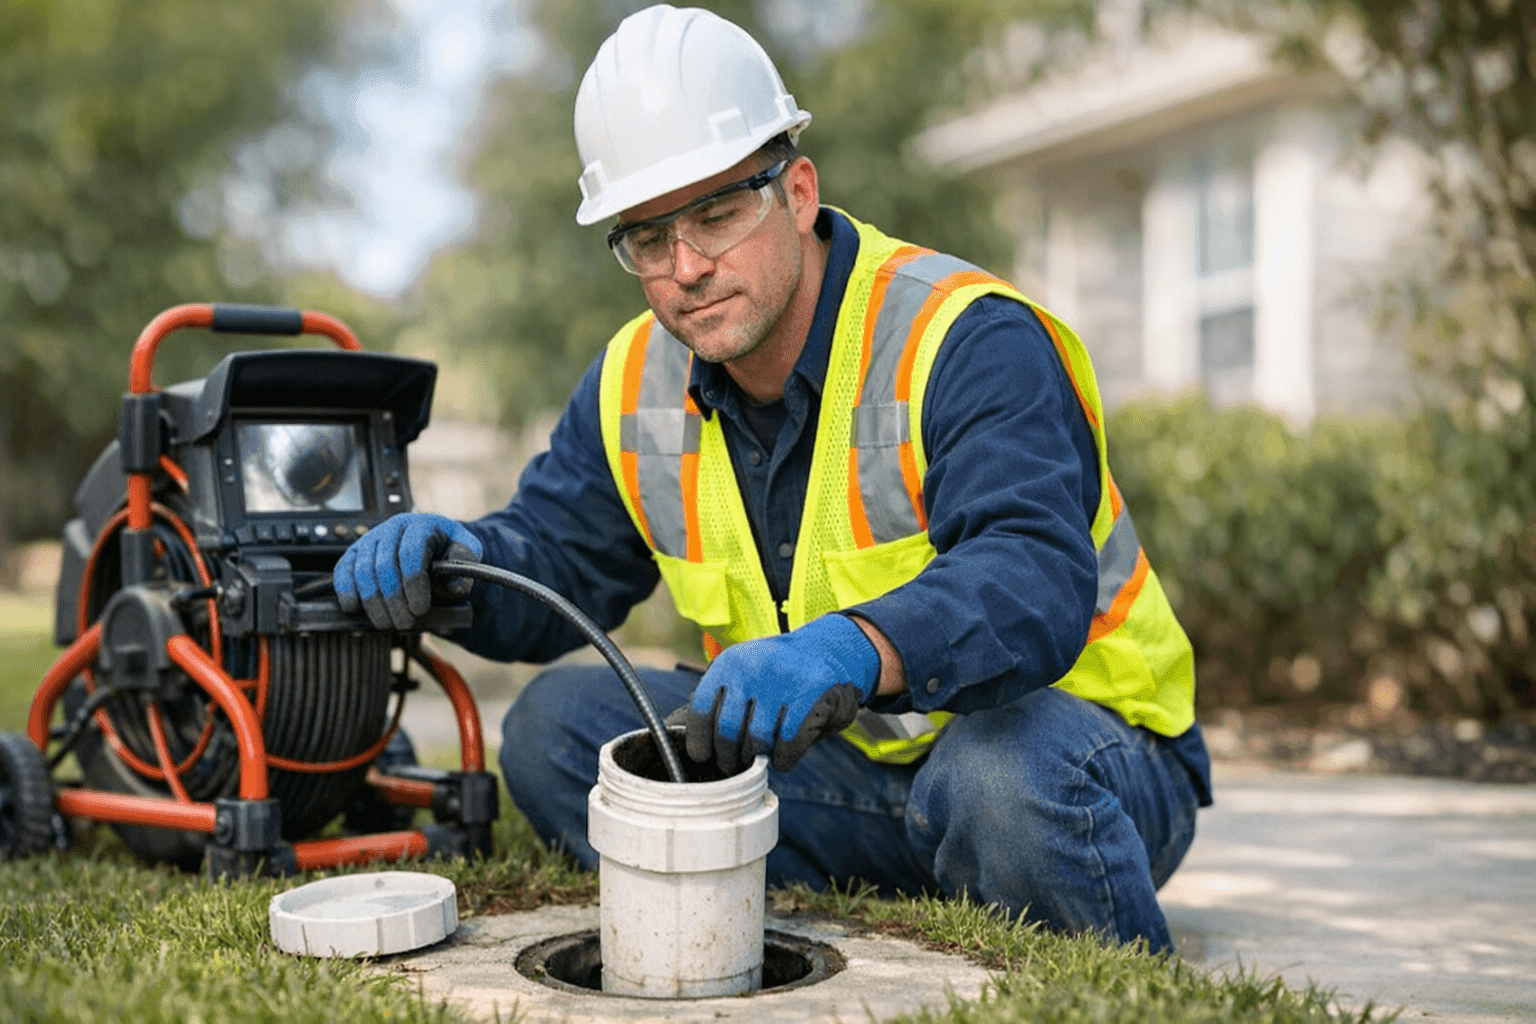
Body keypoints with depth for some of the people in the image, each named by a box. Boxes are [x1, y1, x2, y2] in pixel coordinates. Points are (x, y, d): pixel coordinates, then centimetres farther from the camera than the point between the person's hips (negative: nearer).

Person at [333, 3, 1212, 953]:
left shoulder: (965, 341, -21)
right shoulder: (638, 386, 1)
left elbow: (1037, 583, -36)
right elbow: (555, 558, 7)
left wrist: (853, 648, -56)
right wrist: (452, 561, -17)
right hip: (847, 766, 6)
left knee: (1002, 776, -41)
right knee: (555, 727, -10)